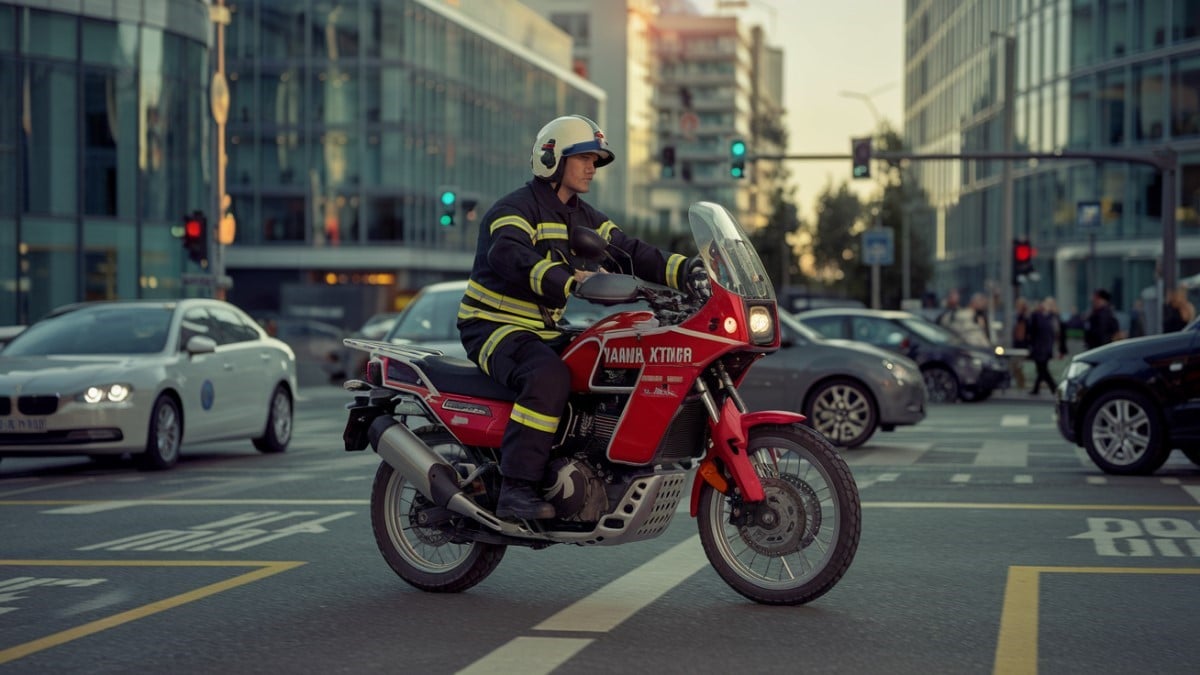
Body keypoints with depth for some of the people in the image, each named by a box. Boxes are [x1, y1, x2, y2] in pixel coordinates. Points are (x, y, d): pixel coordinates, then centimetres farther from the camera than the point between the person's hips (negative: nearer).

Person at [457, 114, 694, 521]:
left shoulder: (584, 218, 16)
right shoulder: (516, 209, -13)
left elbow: (628, 252, 10)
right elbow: (510, 258, -33)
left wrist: (687, 270, -6)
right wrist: (571, 280, -48)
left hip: (549, 332, 9)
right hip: (496, 328, -9)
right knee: (549, 376, -36)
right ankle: (515, 490, -37)